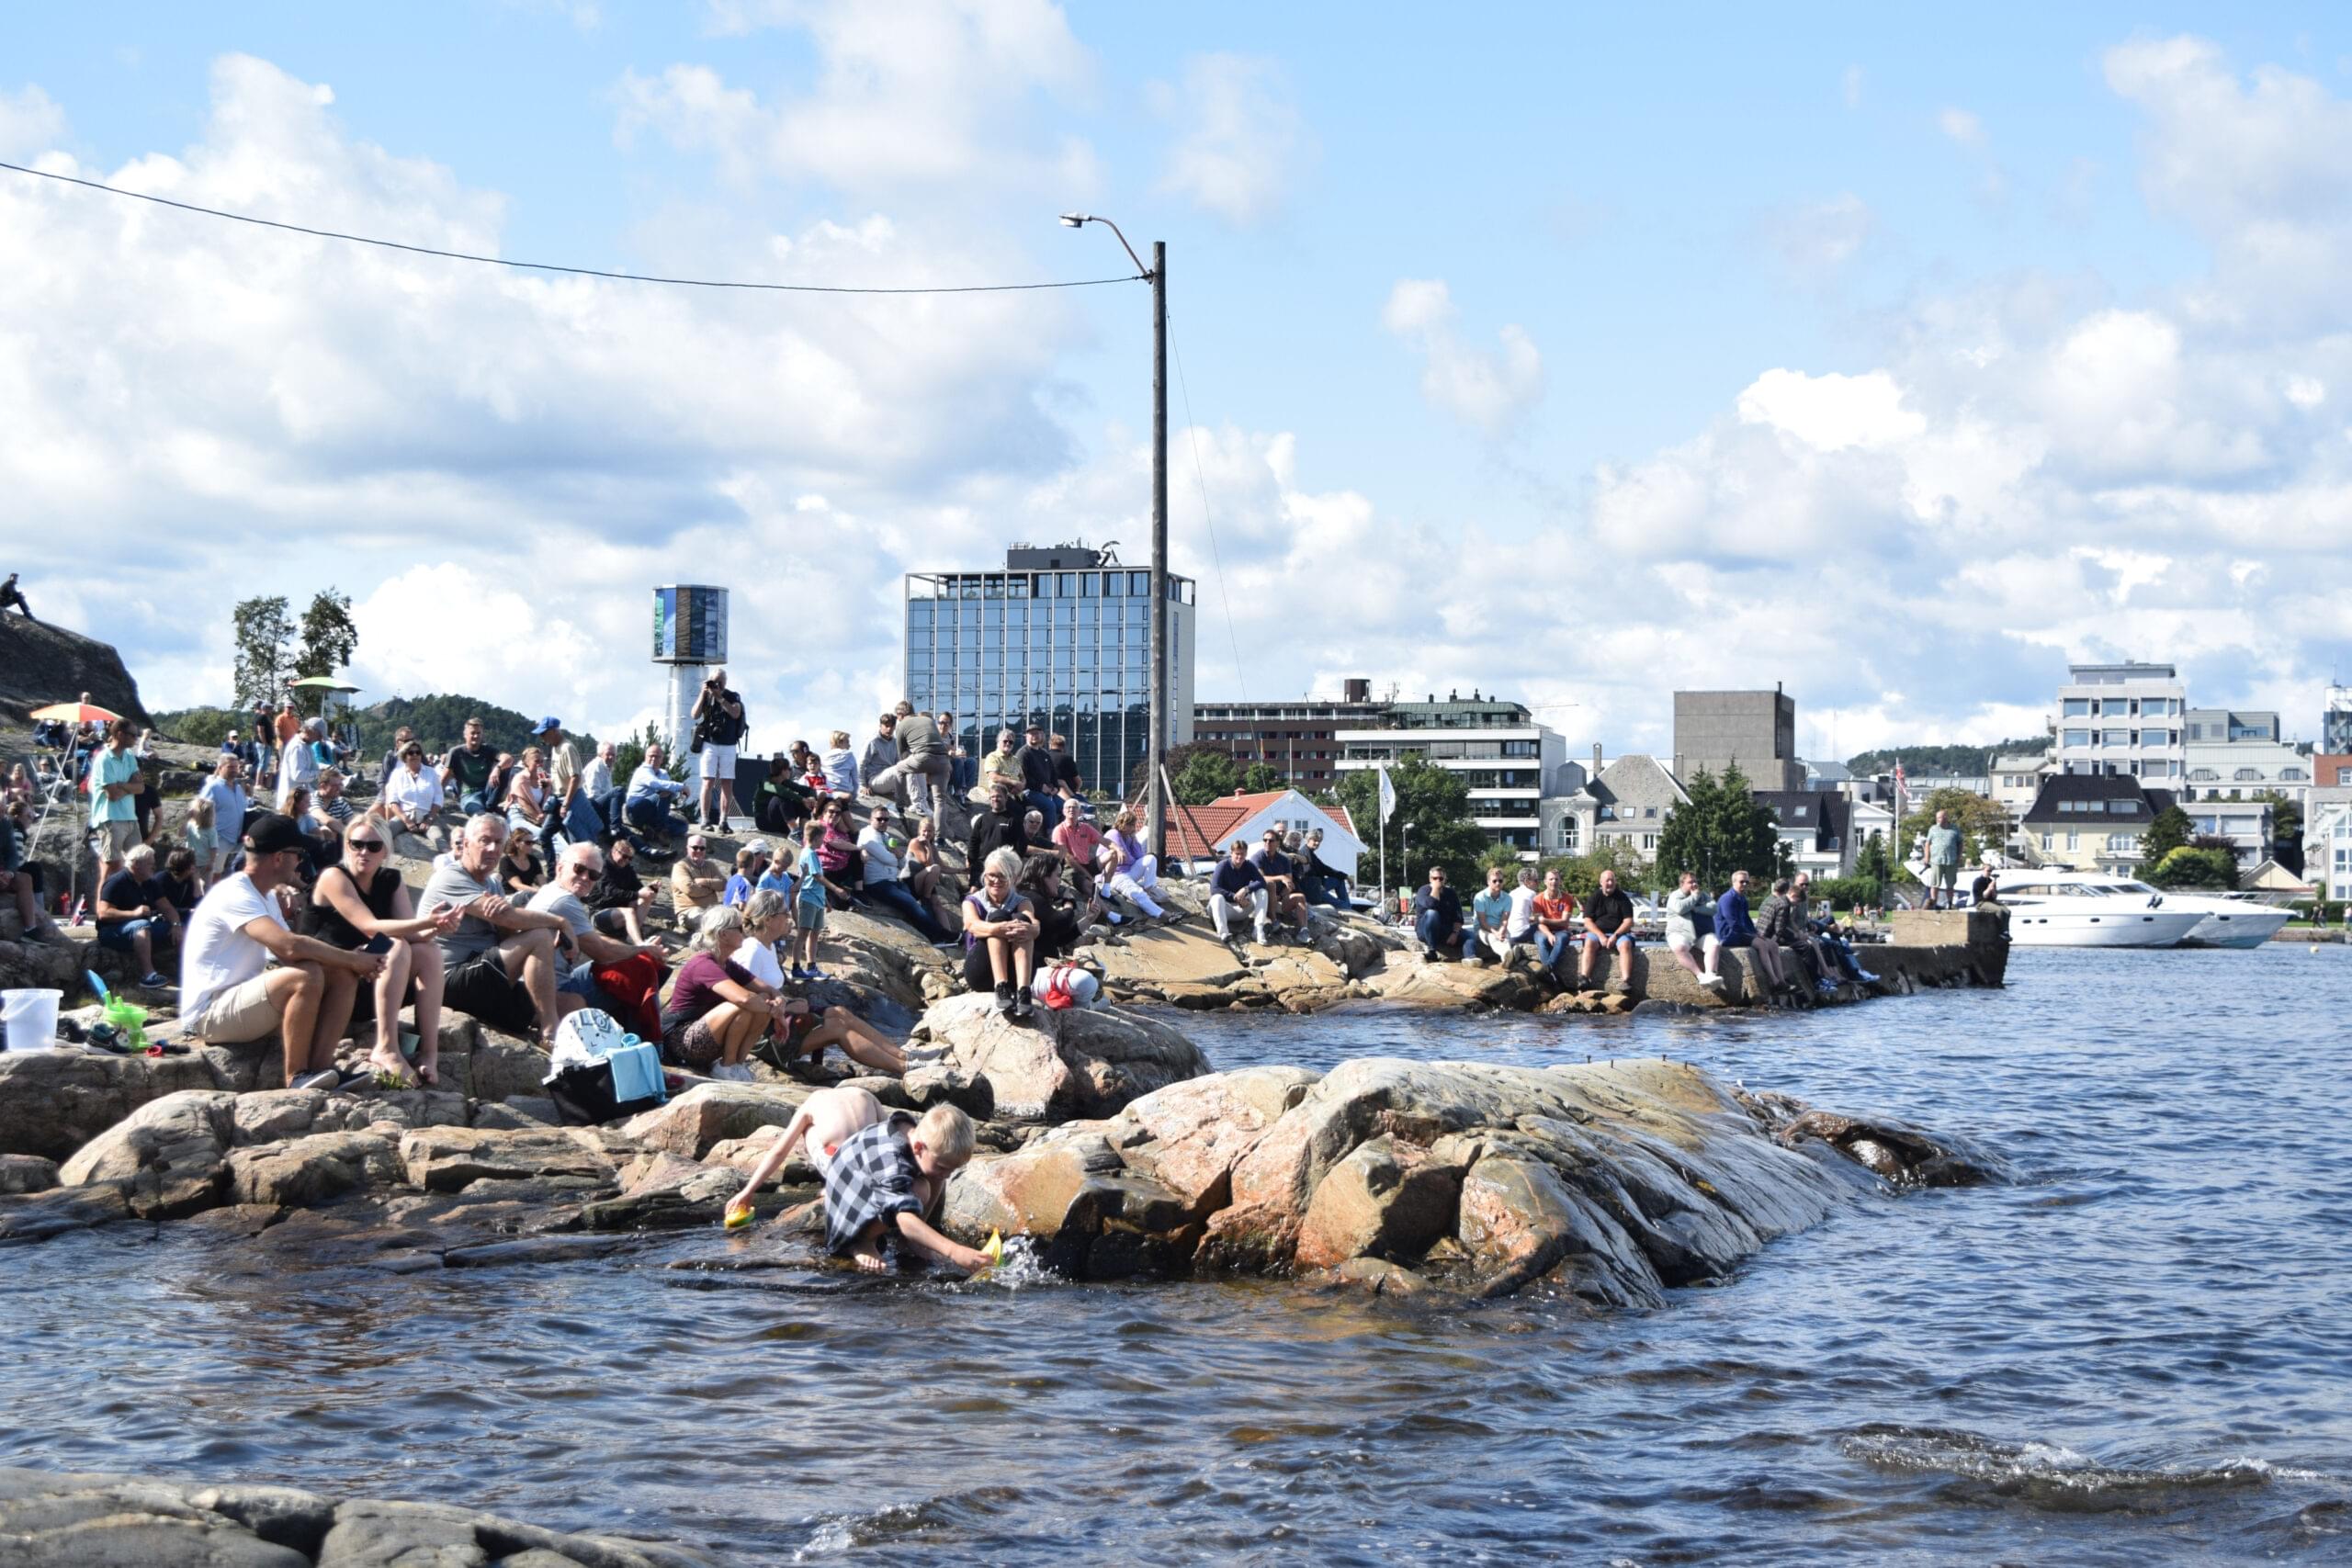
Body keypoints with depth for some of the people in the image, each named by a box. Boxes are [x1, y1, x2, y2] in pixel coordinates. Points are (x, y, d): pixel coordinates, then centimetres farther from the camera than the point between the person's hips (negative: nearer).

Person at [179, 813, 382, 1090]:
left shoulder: (266, 897, 15)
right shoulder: (235, 894, -19)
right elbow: (291, 947, -31)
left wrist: (352, 962, -8)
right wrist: (352, 959, -20)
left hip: (246, 999, 10)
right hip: (209, 1013, -10)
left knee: (343, 975, -1)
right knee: (306, 976, -31)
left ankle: (320, 1067, -14)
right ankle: (296, 1077, -21)